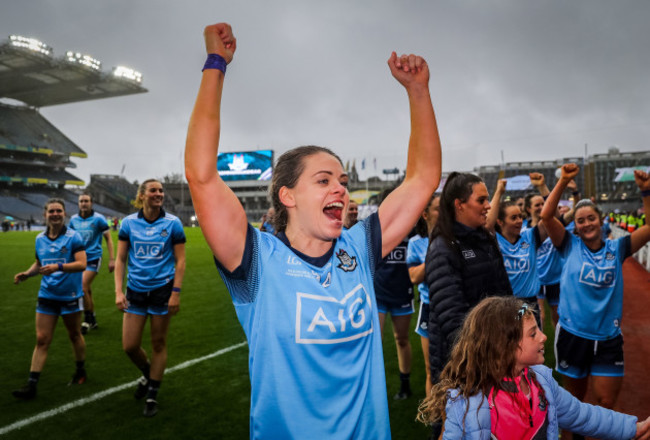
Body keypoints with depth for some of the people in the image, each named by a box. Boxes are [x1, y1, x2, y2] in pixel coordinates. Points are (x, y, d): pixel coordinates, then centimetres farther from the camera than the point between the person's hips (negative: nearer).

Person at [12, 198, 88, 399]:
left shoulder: (73, 237, -11)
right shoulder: (40, 239, 6)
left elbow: (82, 264, -20)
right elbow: (39, 263, 19)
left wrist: (58, 267, -32)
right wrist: (27, 273, 1)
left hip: (70, 296, -4)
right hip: (46, 296, 4)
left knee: (75, 335, 13)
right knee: (41, 340, 1)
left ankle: (80, 372, 33)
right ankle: (32, 384, 6)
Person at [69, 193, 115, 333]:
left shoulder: (98, 219, -7)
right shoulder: (73, 219, 5)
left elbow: (108, 239, -3)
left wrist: (112, 259, -8)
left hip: (93, 258, -5)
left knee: (83, 287, -15)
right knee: (86, 290, 10)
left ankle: (88, 320, -1)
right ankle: (92, 321, 23)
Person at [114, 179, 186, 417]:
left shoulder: (172, 223, -5)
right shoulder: (128, 223, 0)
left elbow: (180, 260, -4)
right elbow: (120, 259, 3)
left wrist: (176, 292, -11)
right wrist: (119, 291, -5)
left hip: (162, 290, -2)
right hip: (136, 291, 2)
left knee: (158, 344, 7)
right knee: (129, 346, 4)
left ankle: (152, 396, 24)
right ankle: (147, 374, 37)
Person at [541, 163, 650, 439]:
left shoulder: (617, 249, 2)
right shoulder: (570, 246, -4)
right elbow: (546, 215, -15)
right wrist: (564, 180, -20)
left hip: (608, 338, 1)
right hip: (572, 335, -1)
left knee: (606, 404, 5)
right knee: (575, 399, 16)